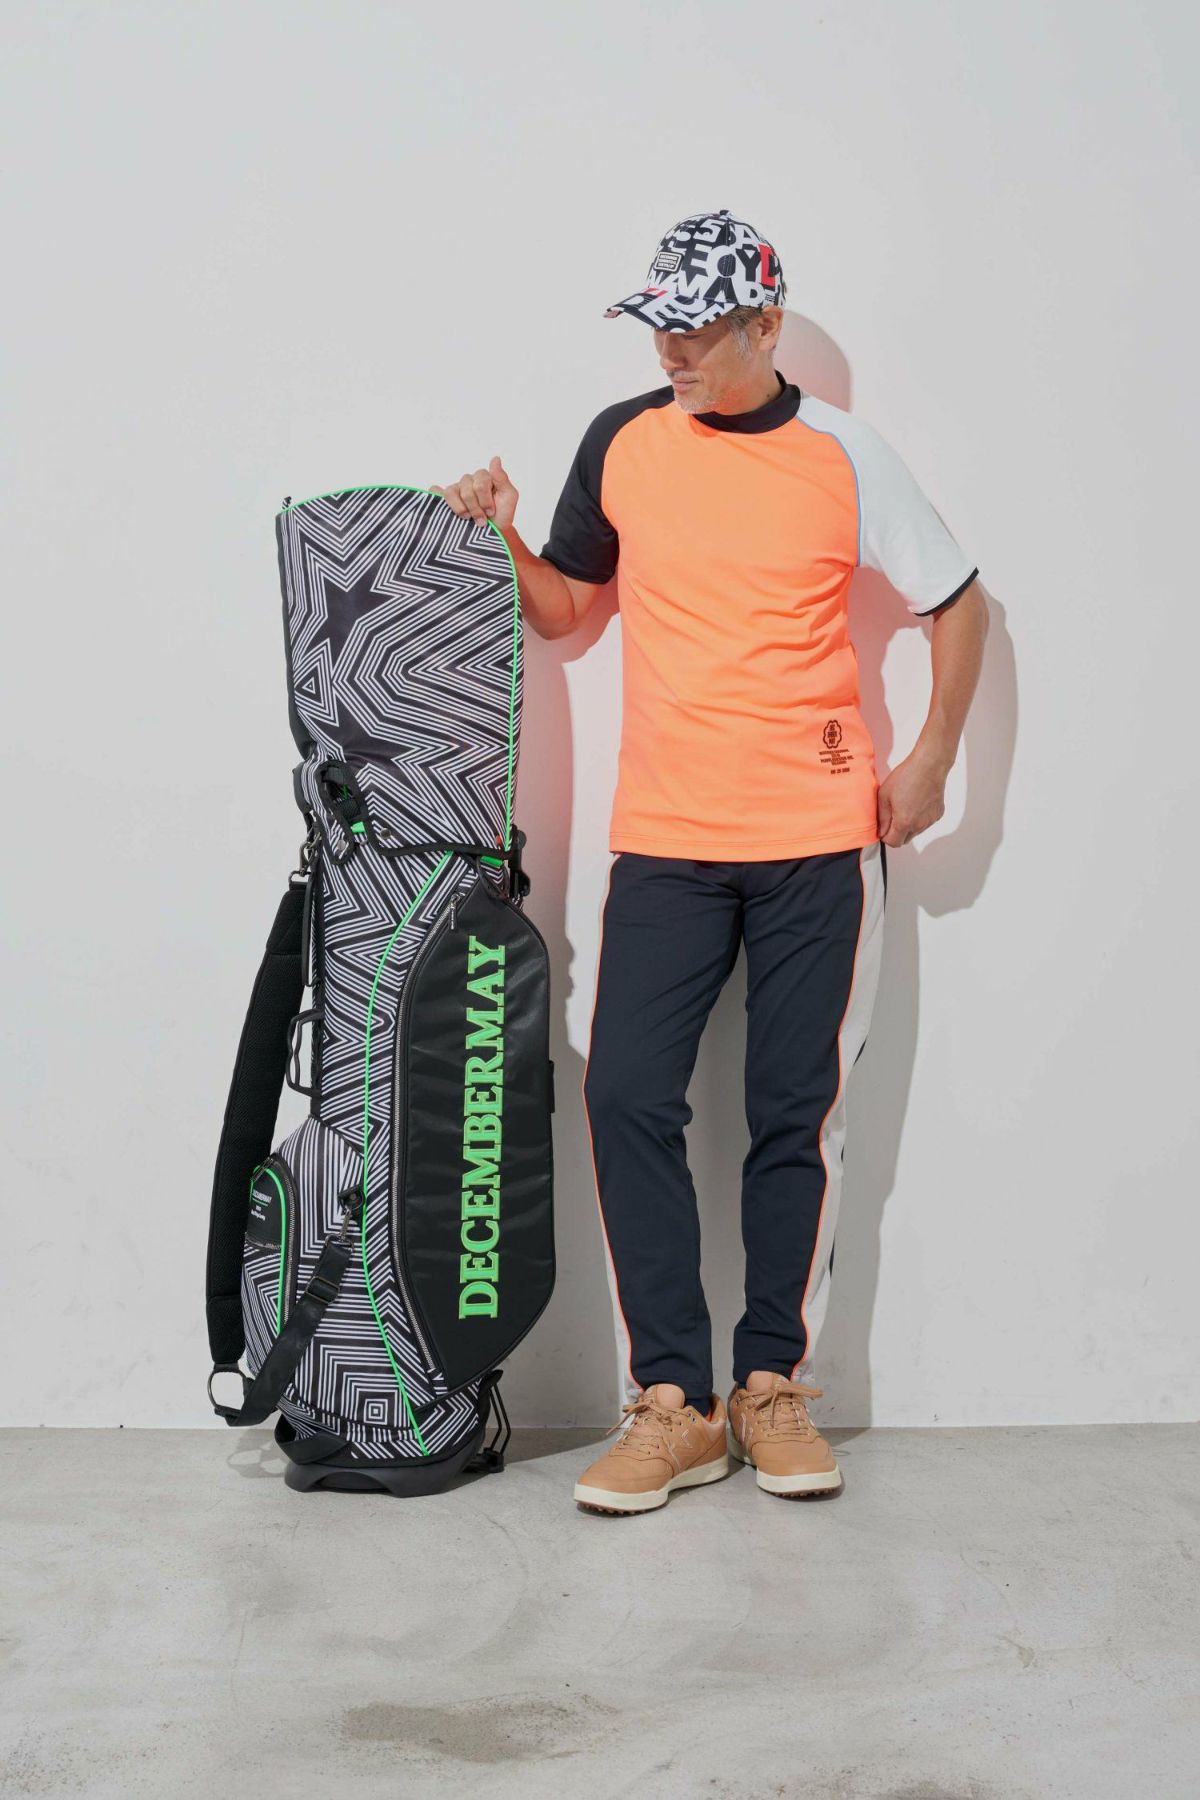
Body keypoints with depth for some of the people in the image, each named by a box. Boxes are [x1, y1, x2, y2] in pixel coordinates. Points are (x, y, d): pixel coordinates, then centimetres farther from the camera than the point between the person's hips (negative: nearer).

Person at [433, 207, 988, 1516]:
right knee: (628, 1096, -8)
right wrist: (504, 540, -2)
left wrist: (931, 758, 1)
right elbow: (563, 608, 17)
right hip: (664, 839, 2)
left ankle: (774, 1384, 17)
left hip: (820, 841, -1)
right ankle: (670, 1400, 2)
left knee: (798, 1113, 4)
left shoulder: (841, 454, 0)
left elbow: (958, 603, 9)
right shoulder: (622, 442, 7)